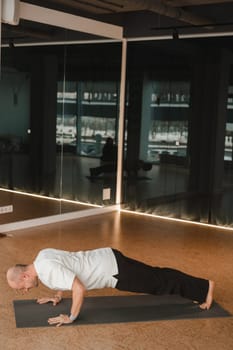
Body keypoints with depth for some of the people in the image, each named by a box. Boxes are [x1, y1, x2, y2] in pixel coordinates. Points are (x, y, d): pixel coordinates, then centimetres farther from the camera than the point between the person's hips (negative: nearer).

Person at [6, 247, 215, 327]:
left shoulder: (49, 270, -25)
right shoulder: (42, 256, 5)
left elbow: (80, 289, -31)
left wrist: (71, 318, -20)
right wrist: (58, 296, 23)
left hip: (114, 269, -9)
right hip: (107, 260, 9)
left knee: (159, 282, 3)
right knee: (154, 277, 19)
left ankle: (204, 288, 14)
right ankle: (199, 289, 32)